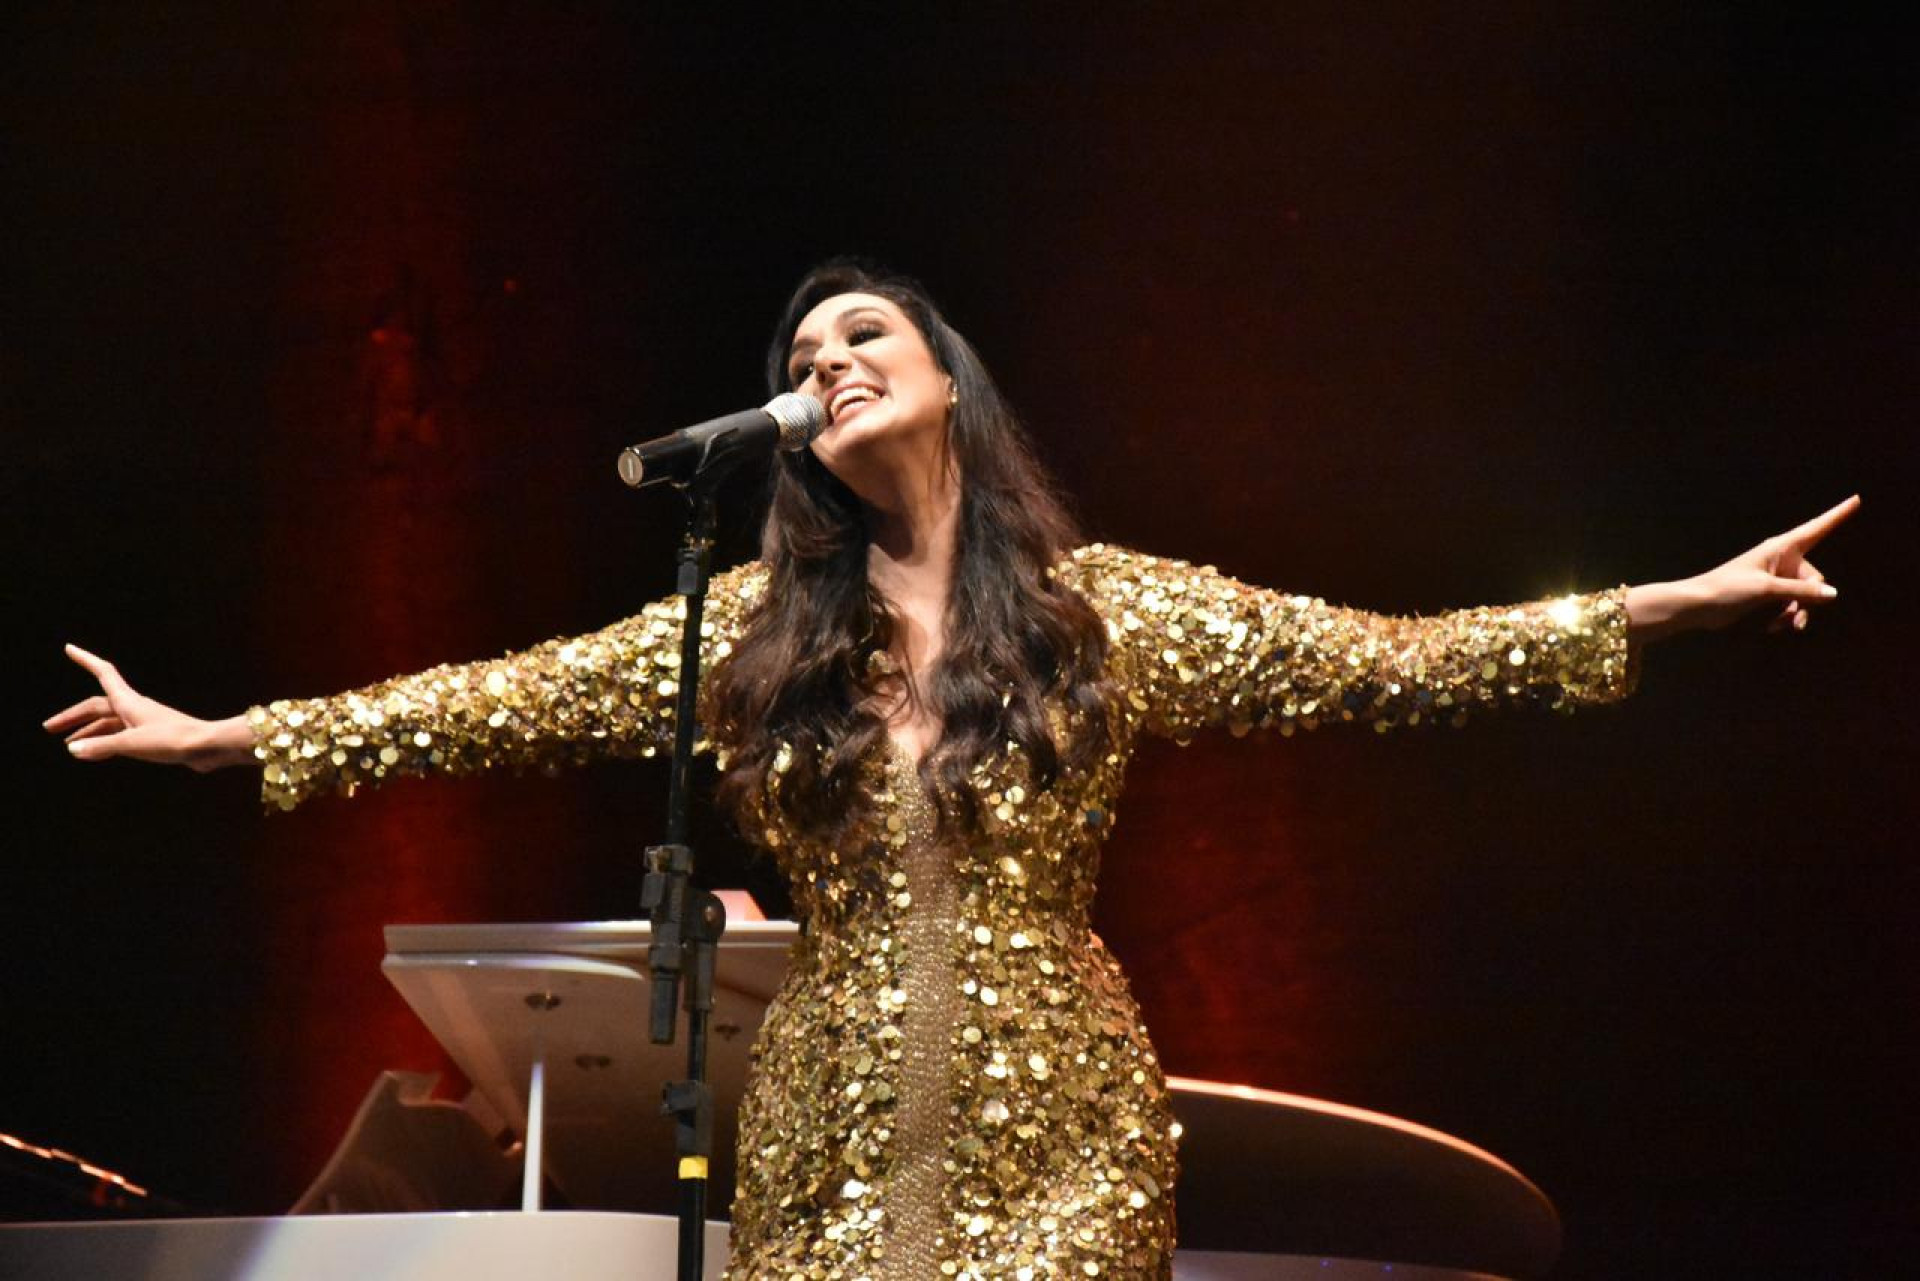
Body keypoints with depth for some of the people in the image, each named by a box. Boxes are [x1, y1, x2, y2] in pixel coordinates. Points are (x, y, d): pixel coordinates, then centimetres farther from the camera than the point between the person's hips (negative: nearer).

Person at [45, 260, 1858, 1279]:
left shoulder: (1105, 608, 3)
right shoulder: (747, 624, 8)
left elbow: (1390, 659, 0)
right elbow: (501, 702, 8)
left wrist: (1677, 600, -6)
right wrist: (223, 734, 5)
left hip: (1055, 1128, -2)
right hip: (831, 1133, 2)